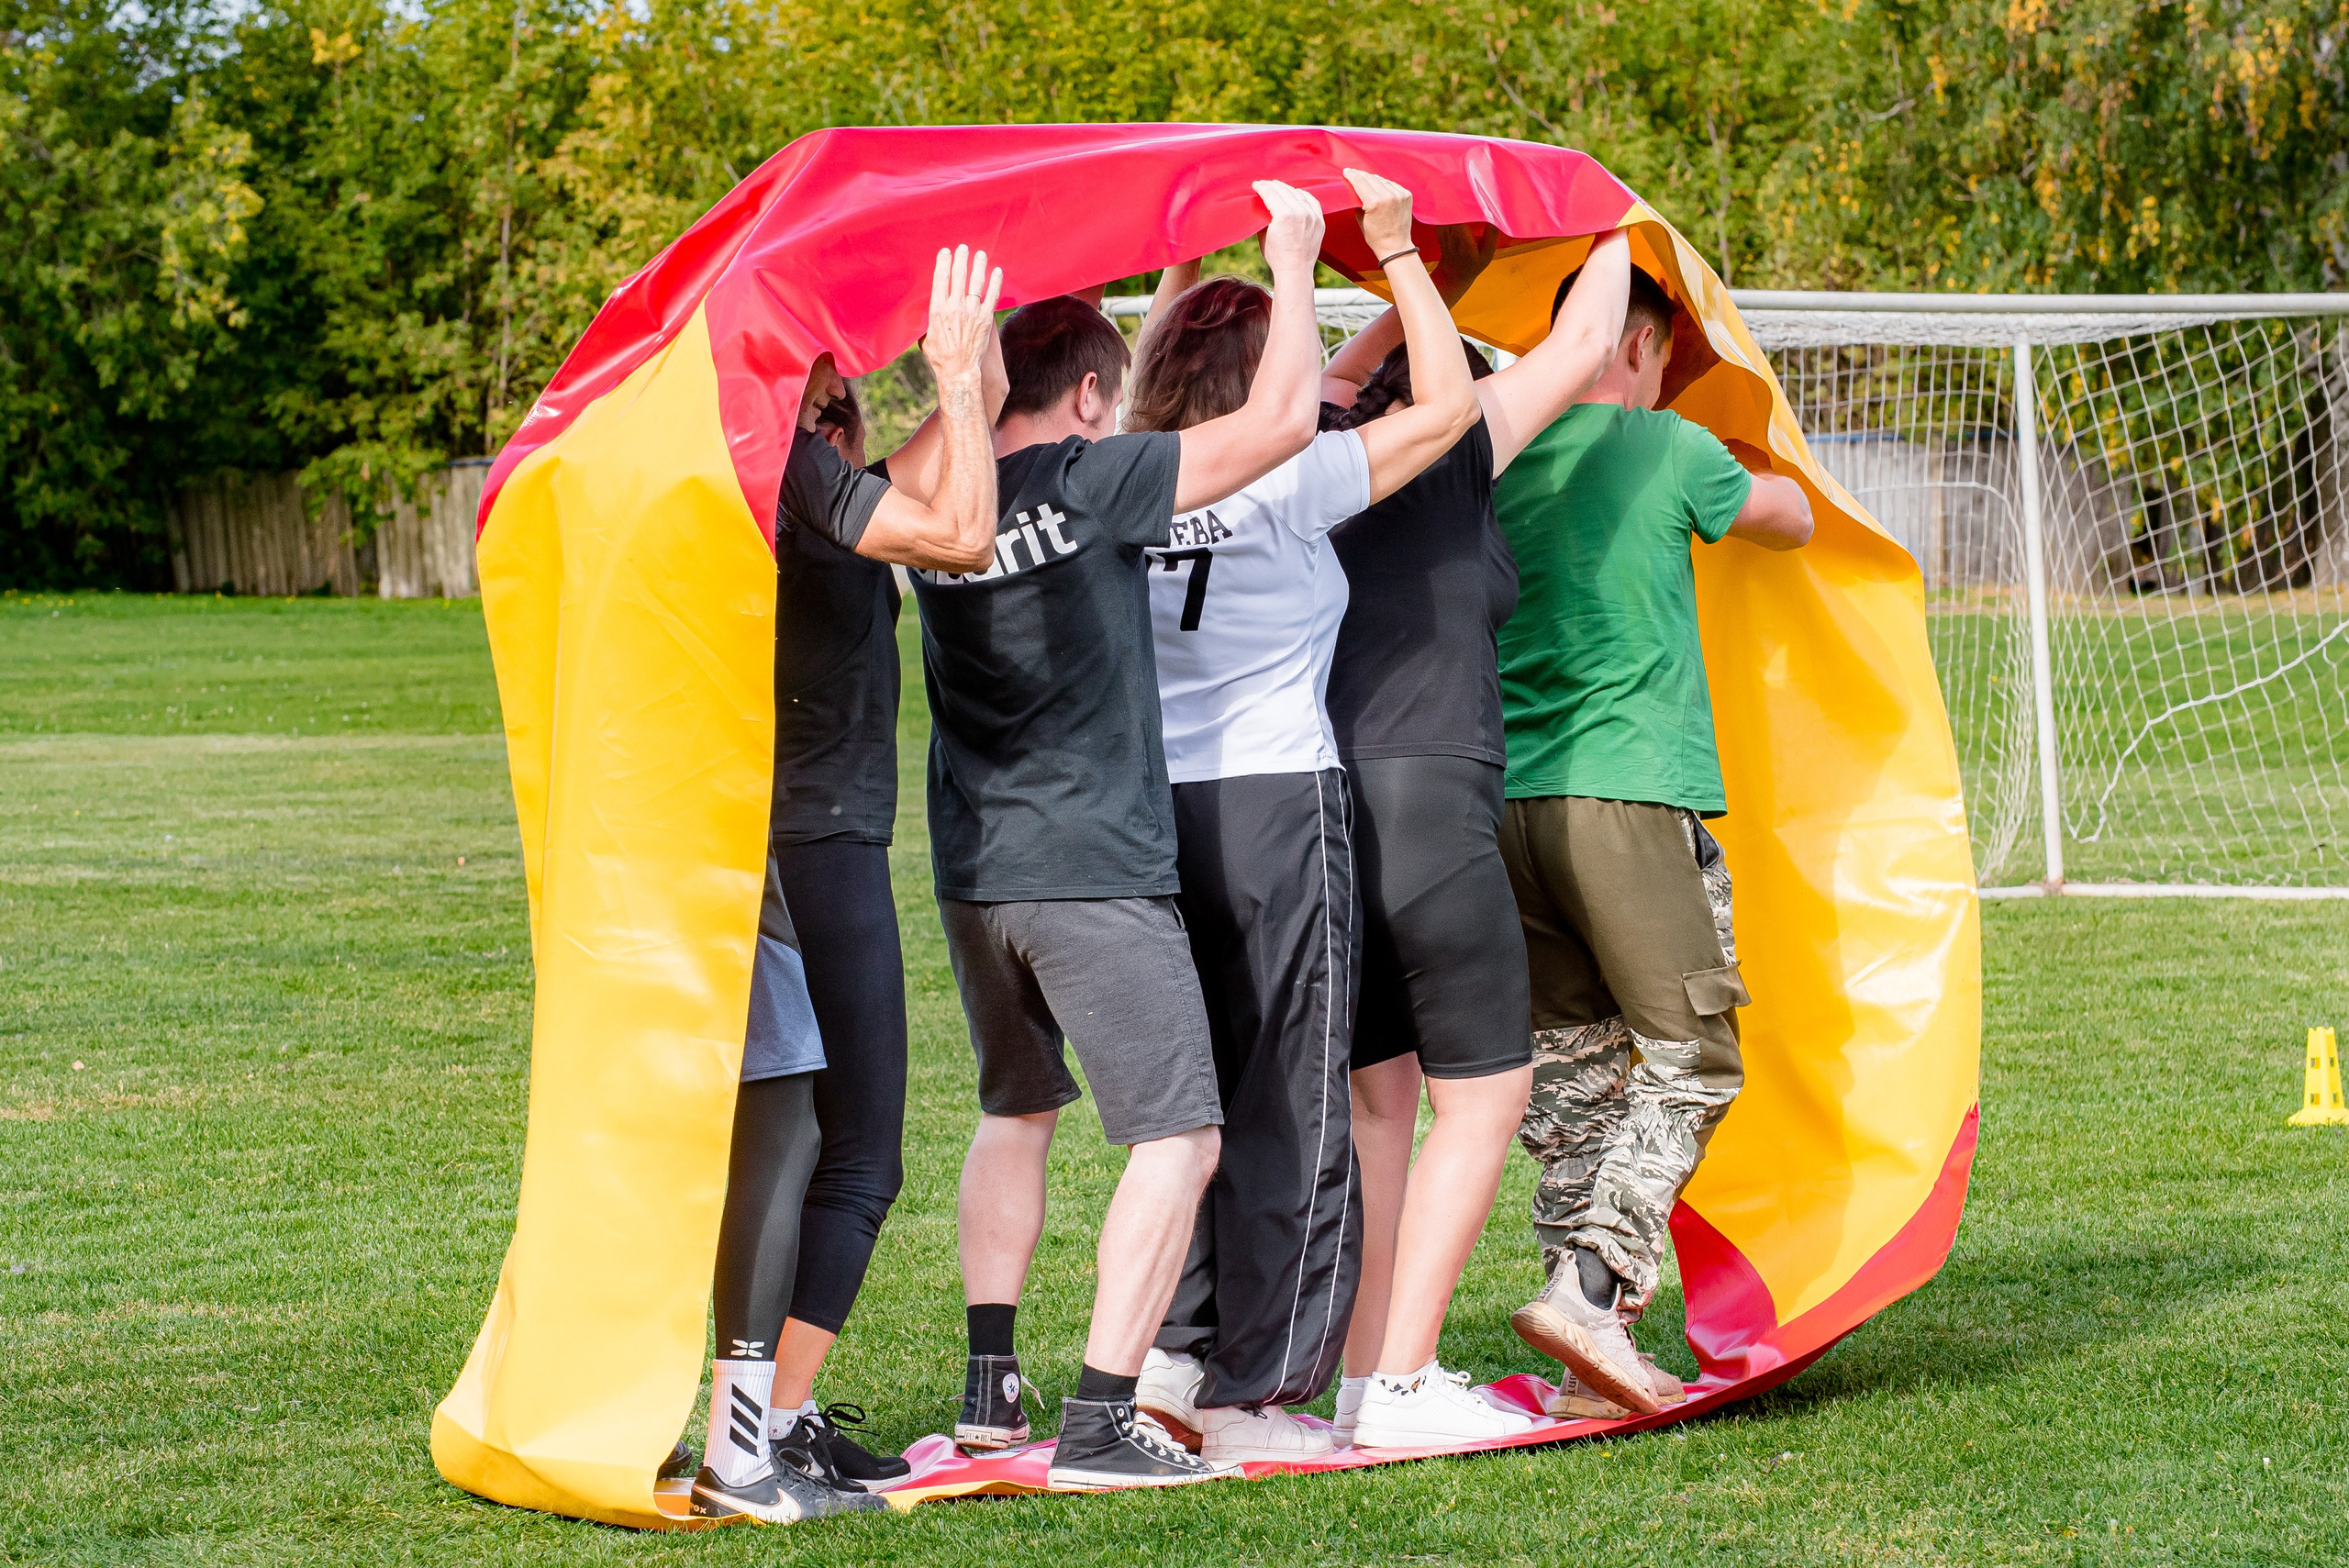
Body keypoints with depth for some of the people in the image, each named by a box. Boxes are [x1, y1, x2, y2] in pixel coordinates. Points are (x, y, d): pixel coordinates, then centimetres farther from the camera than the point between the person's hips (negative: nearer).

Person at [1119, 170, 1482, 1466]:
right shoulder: (1283, 488, -11)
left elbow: (1148, 395, 29)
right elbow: (1449, 401, -4)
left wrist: (1183, 268, 31)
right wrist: (1395, 251, 2)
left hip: (1155, 811, 6)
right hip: (1273, 804, -6)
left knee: (1196, 1089, 16)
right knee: (1289, 1105, 2)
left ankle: (1175, 1349, 13)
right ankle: (1249, 1390, 5)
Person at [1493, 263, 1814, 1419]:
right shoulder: (1667, 451, -1)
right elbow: (1794, 519, 14)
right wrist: (1750, 465, 35)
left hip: (1503, 794, 6)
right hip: (1630, 789, -6)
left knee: (1569, 1064, 10)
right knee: (1689, 1059, 1)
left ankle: (1590, 1363, 8)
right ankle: (1591, 1290, -16)